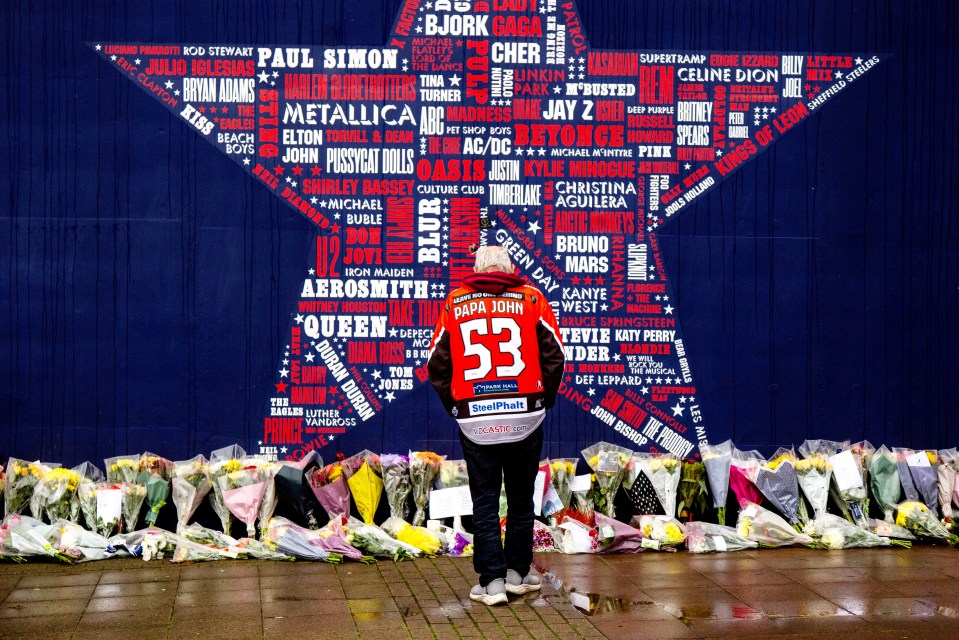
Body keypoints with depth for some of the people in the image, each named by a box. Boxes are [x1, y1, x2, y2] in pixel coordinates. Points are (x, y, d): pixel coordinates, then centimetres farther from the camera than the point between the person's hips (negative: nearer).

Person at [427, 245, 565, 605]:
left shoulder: (454, 303, 5)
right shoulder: (531, 298, 2)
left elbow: (437, 363, 5)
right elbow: (554, 355, -1)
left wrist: (454, 407, 13)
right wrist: (544, 400, 10)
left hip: (474, 419, 0)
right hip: (524, 416, 0)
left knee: (484, 501, 7)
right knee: (521, 497, 14)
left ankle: (491, 581, 4)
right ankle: (517, 572, 21)